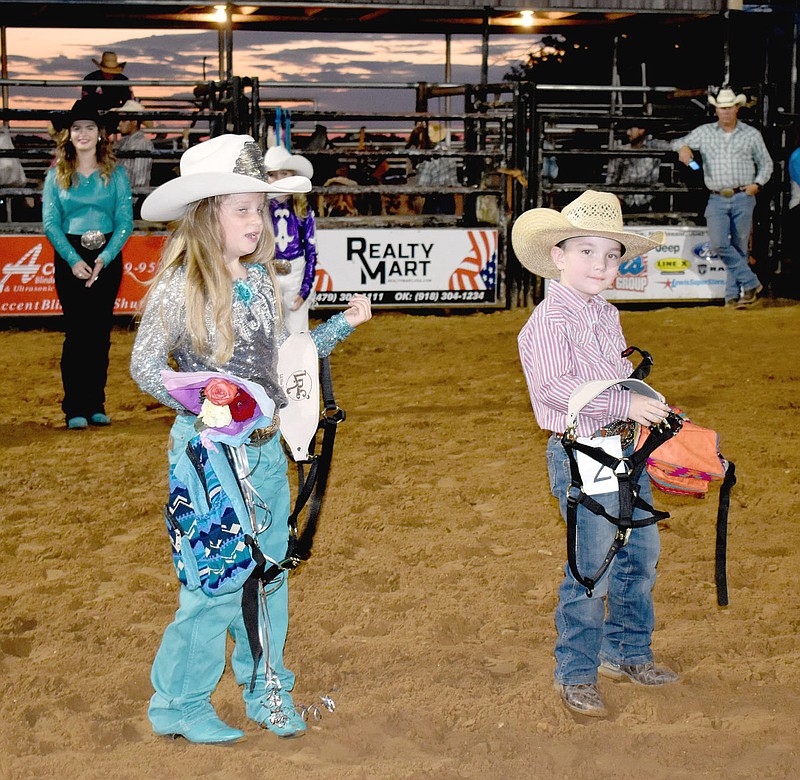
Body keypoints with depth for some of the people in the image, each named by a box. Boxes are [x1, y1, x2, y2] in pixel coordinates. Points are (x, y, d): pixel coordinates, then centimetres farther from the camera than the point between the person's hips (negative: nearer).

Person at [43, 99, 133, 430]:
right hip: (70, 259, -1)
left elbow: (125, 221, -1)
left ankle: (96, 405, 11)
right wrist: (74, 260, -15)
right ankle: (74, 407, 1)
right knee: (76, 332, -3)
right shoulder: (57, 175, 5)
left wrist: (104, 259, -14)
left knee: (101, 333, 4)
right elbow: (50, 223, -1)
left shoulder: (115, 173, 5)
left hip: (108, 258, 1)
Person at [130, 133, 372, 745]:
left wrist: (343, 324, 4)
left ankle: (267, 693, 30)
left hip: (267, 448, 6)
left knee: (269, 575, 14)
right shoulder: (180, 287, -14)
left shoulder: (263, 278, 4)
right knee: (216, 585, -2)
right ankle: (180, 705, 16)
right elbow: (146, 366, -8)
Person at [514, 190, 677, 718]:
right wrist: (625, 404, -28)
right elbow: (556, 387, -26)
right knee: (592, 570, -5)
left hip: (626, 448, 9)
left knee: (641, 555, 17)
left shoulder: (606, 315, 14)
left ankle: (627, 651, 34)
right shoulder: (551, 320, -15)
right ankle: (576, 675, 9)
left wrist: (650, 407, 13)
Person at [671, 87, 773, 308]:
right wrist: (683, 147, -17)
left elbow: (766, 163, 14)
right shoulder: (704, 132, 9)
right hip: (717, 199, 1)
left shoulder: (752, 135, 7)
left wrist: (757, 184, -3)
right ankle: (750, 283, -6)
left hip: (743, 199, -1)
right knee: (719, 244, -16)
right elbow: (679, 142, 8)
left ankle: (732, 295, 8)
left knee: (740, 248, 0)